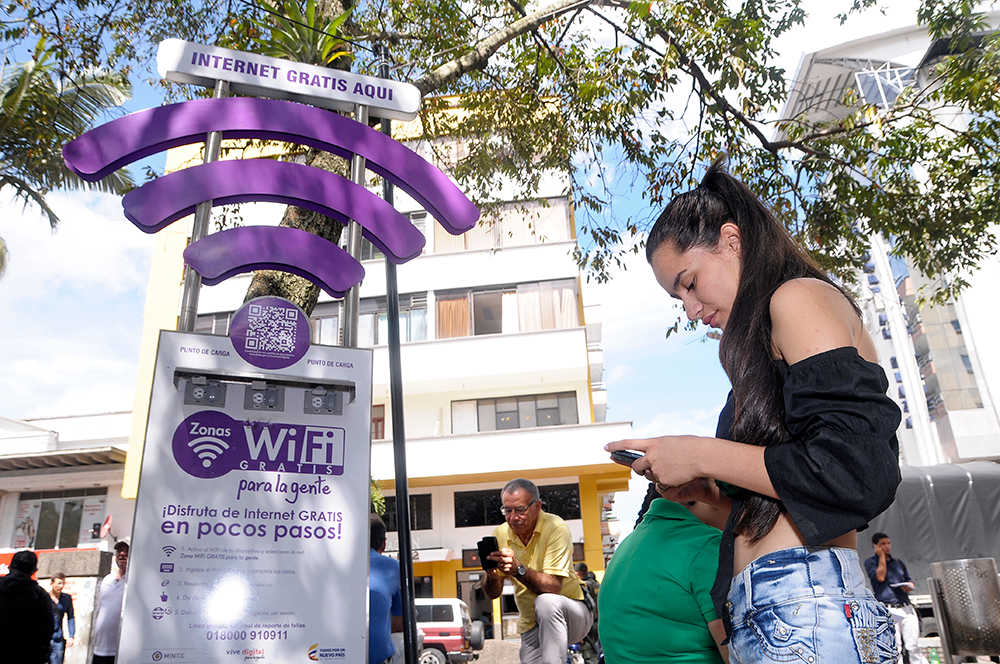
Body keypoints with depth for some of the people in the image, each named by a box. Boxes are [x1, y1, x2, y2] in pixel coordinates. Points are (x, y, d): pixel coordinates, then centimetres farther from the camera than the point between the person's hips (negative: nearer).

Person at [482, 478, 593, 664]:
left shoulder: (556, 528, -17)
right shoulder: (500, 534, -3)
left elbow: (553, 587, -27)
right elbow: (493, 593, -3)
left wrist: (519, 569, -42)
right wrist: (491, 575, -25)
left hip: (572, 614, -5)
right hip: (531, 626, 5)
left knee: (546, 602, -33)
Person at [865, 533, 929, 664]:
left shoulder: (899, 562, 20)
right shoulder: (870, 562, 5)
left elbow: (909, 580, 25)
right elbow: (880, 576, -11)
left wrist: (909, 587, 2)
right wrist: (881, 556, -4)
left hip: (906, 608, 4)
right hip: (888, 610, -4)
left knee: (913, 646, -2)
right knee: (895, 647, -6)